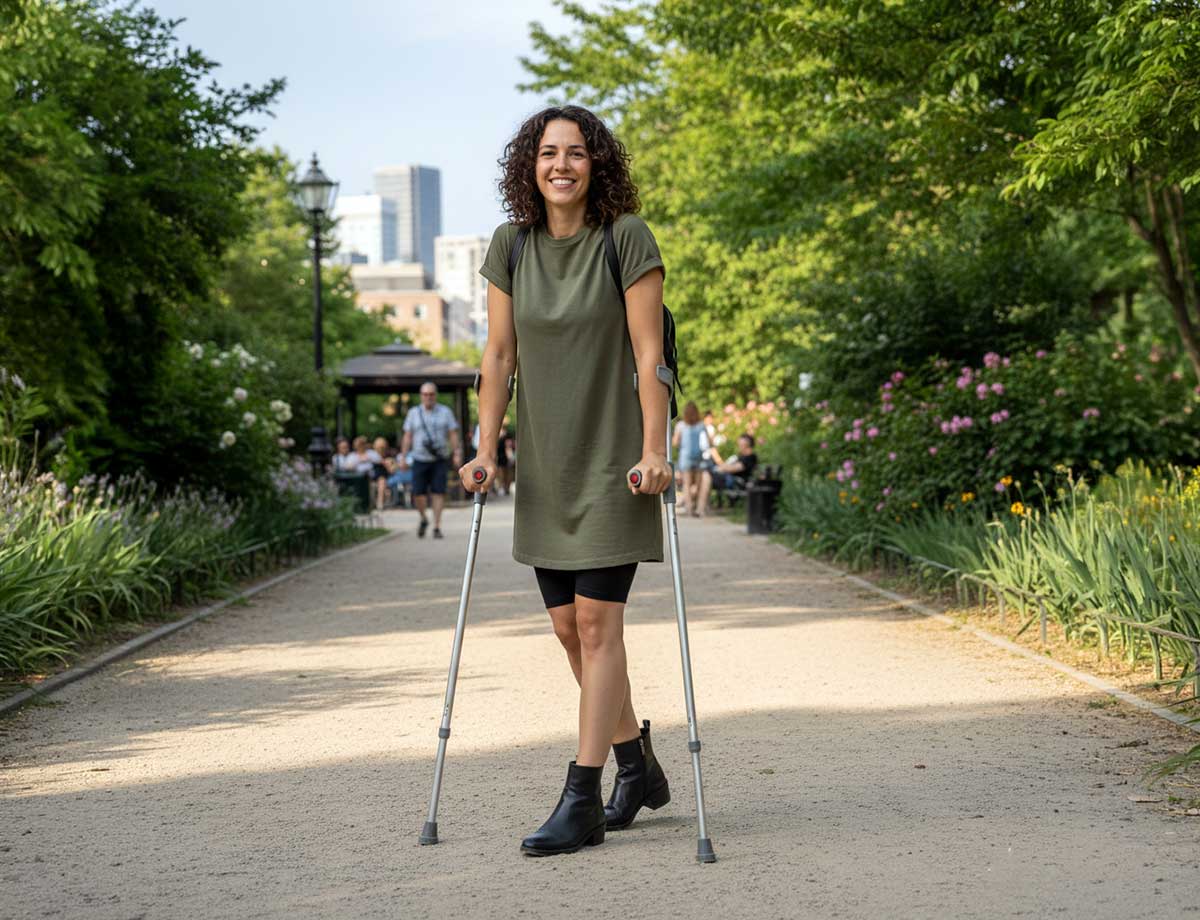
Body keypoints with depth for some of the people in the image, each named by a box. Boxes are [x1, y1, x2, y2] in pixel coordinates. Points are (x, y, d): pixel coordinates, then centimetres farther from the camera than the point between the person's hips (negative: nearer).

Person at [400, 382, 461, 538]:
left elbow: (453, 434, 3)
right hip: (420, 460, 1)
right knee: (418, 494, -5)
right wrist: (403, 457, 2)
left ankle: (437, 527, -1)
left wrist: (457, 454, -8)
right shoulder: (414, 413, 8)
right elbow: (408, 437, 8)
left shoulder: (445, 412, 5)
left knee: (439, 493, -7)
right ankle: (423, 519, 22)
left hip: (440, 460, -1)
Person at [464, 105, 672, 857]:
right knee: (569, 627, 10)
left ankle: (583, 801, -6)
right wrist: (487, 449, 2)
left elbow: (648, 353, -11)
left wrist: (654, 450, -16)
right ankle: (639, 767, 28)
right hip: (545, 464, 5)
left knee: (596, 622, -9)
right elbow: (499, 354, 6)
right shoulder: (510, 245, 4)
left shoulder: (627, 238, -9)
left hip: (613, 462, -5)